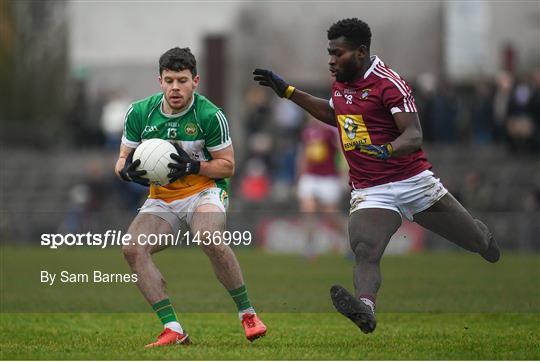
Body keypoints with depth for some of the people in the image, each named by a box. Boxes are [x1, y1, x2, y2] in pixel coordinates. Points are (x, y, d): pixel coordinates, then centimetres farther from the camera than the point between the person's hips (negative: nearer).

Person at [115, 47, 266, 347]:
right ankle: (173, 330, -18)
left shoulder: (211, 116, -13)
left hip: (204, 191, -4)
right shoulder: (139, 113, -4)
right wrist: (128, 170, -19)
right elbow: (123, 160, 6)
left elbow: (227, 166, -7)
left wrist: (192, 166, -24)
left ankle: (247, 313, -15)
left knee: (209, 239, -35)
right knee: (133, 249, -21)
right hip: (161, 198, 4)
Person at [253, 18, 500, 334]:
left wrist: (387, 150, -43)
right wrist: (287, 92, 29)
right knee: (365, 251, -27)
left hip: (413, 182, -4)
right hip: (370, 193, 4)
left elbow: (414, 136, -22)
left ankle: (483, 236, 50)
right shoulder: (341, 83, 10)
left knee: (478, 240, 12)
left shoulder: (389, 84, -14)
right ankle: (365, 307, -51)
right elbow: (334, 114, 33)